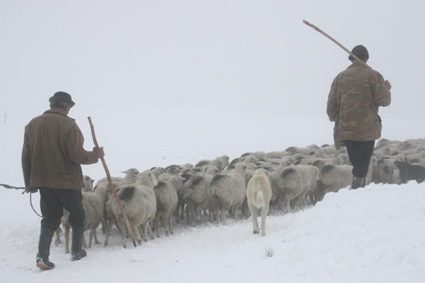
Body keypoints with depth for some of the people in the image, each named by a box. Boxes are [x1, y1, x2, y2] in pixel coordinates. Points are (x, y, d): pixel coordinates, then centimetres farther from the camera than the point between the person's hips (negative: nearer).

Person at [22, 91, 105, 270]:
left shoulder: (32, 124, 4)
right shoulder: (68, 125, -14)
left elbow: (26, 157, 8)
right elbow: (77, 155, -17)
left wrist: (30, 183, 16)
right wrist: (96, 155, 2)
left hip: (42, 181, 5)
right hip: (67, 181, -5)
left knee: (50, 218, 13)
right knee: (77, 215, 15)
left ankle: (42, 256, 0)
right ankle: (76, 252, 22)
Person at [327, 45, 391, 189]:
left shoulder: (340, 77, 10)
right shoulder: (372, 75, -2)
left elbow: (331, 105, 9)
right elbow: (383, 100, -7)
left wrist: (334, 118, 28)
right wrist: (387, 88, 14)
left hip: (345, 130, 4)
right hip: (367, 129, -4)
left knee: (356, 163, 17)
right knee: (362, 164, -2)